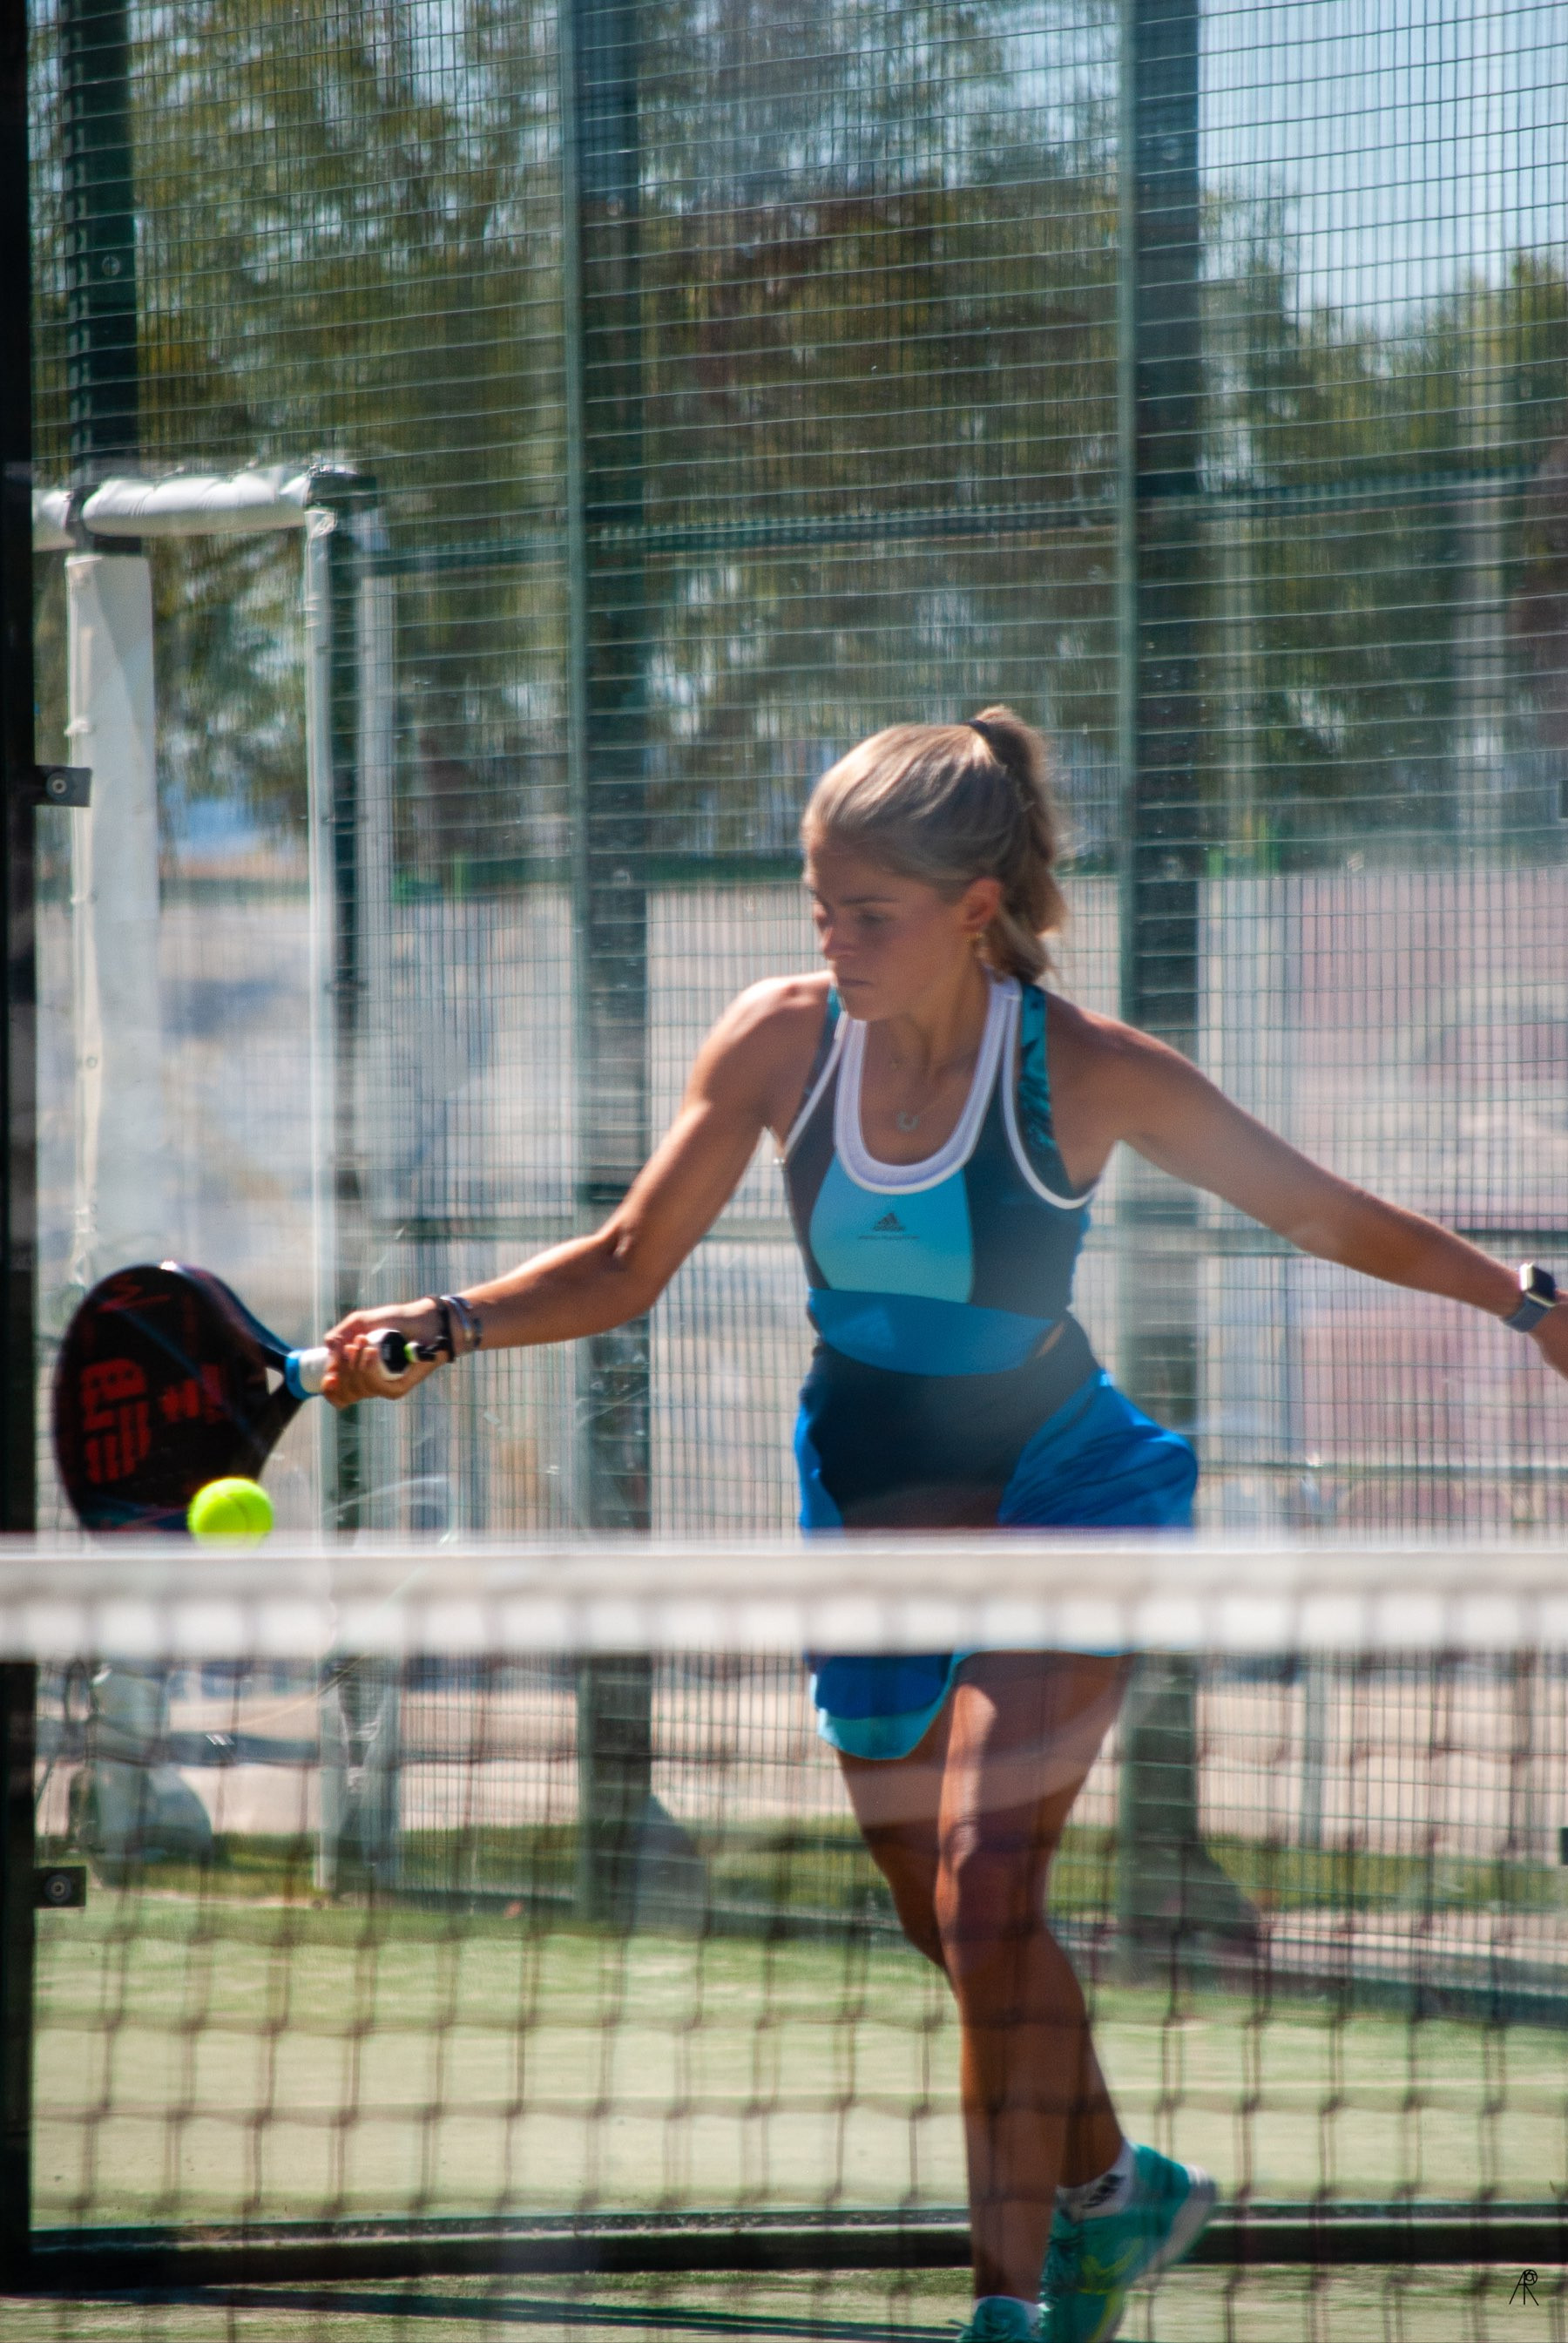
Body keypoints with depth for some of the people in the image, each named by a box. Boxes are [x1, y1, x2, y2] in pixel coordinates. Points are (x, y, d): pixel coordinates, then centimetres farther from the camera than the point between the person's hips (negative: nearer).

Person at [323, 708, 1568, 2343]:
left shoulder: (1090, 1075, -18)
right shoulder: (781, 1044, -11)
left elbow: (1331, 1219, -5)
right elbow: (626, 1266, -5)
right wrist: (443, 1326, -19)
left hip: (1055, 1494, -4)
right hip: (868, 1516, 4)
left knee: (986, 1887, -22)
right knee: (966, 1934, 11)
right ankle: (1112, 2190, 37)